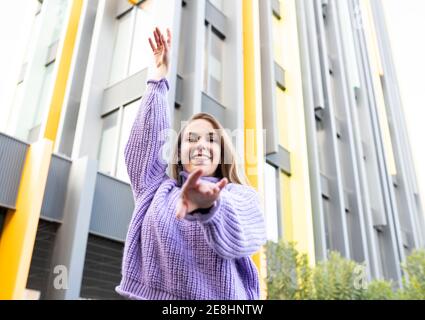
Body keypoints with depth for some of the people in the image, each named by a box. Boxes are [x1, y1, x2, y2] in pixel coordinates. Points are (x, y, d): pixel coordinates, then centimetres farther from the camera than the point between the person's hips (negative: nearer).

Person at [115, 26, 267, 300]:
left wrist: (209, 207, -32)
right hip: (150, 294, 3)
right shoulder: (157, 190, 18)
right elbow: (148, 136, 10)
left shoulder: (240, 195, 8)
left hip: (220, 297, -2)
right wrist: (159, 77, 10)